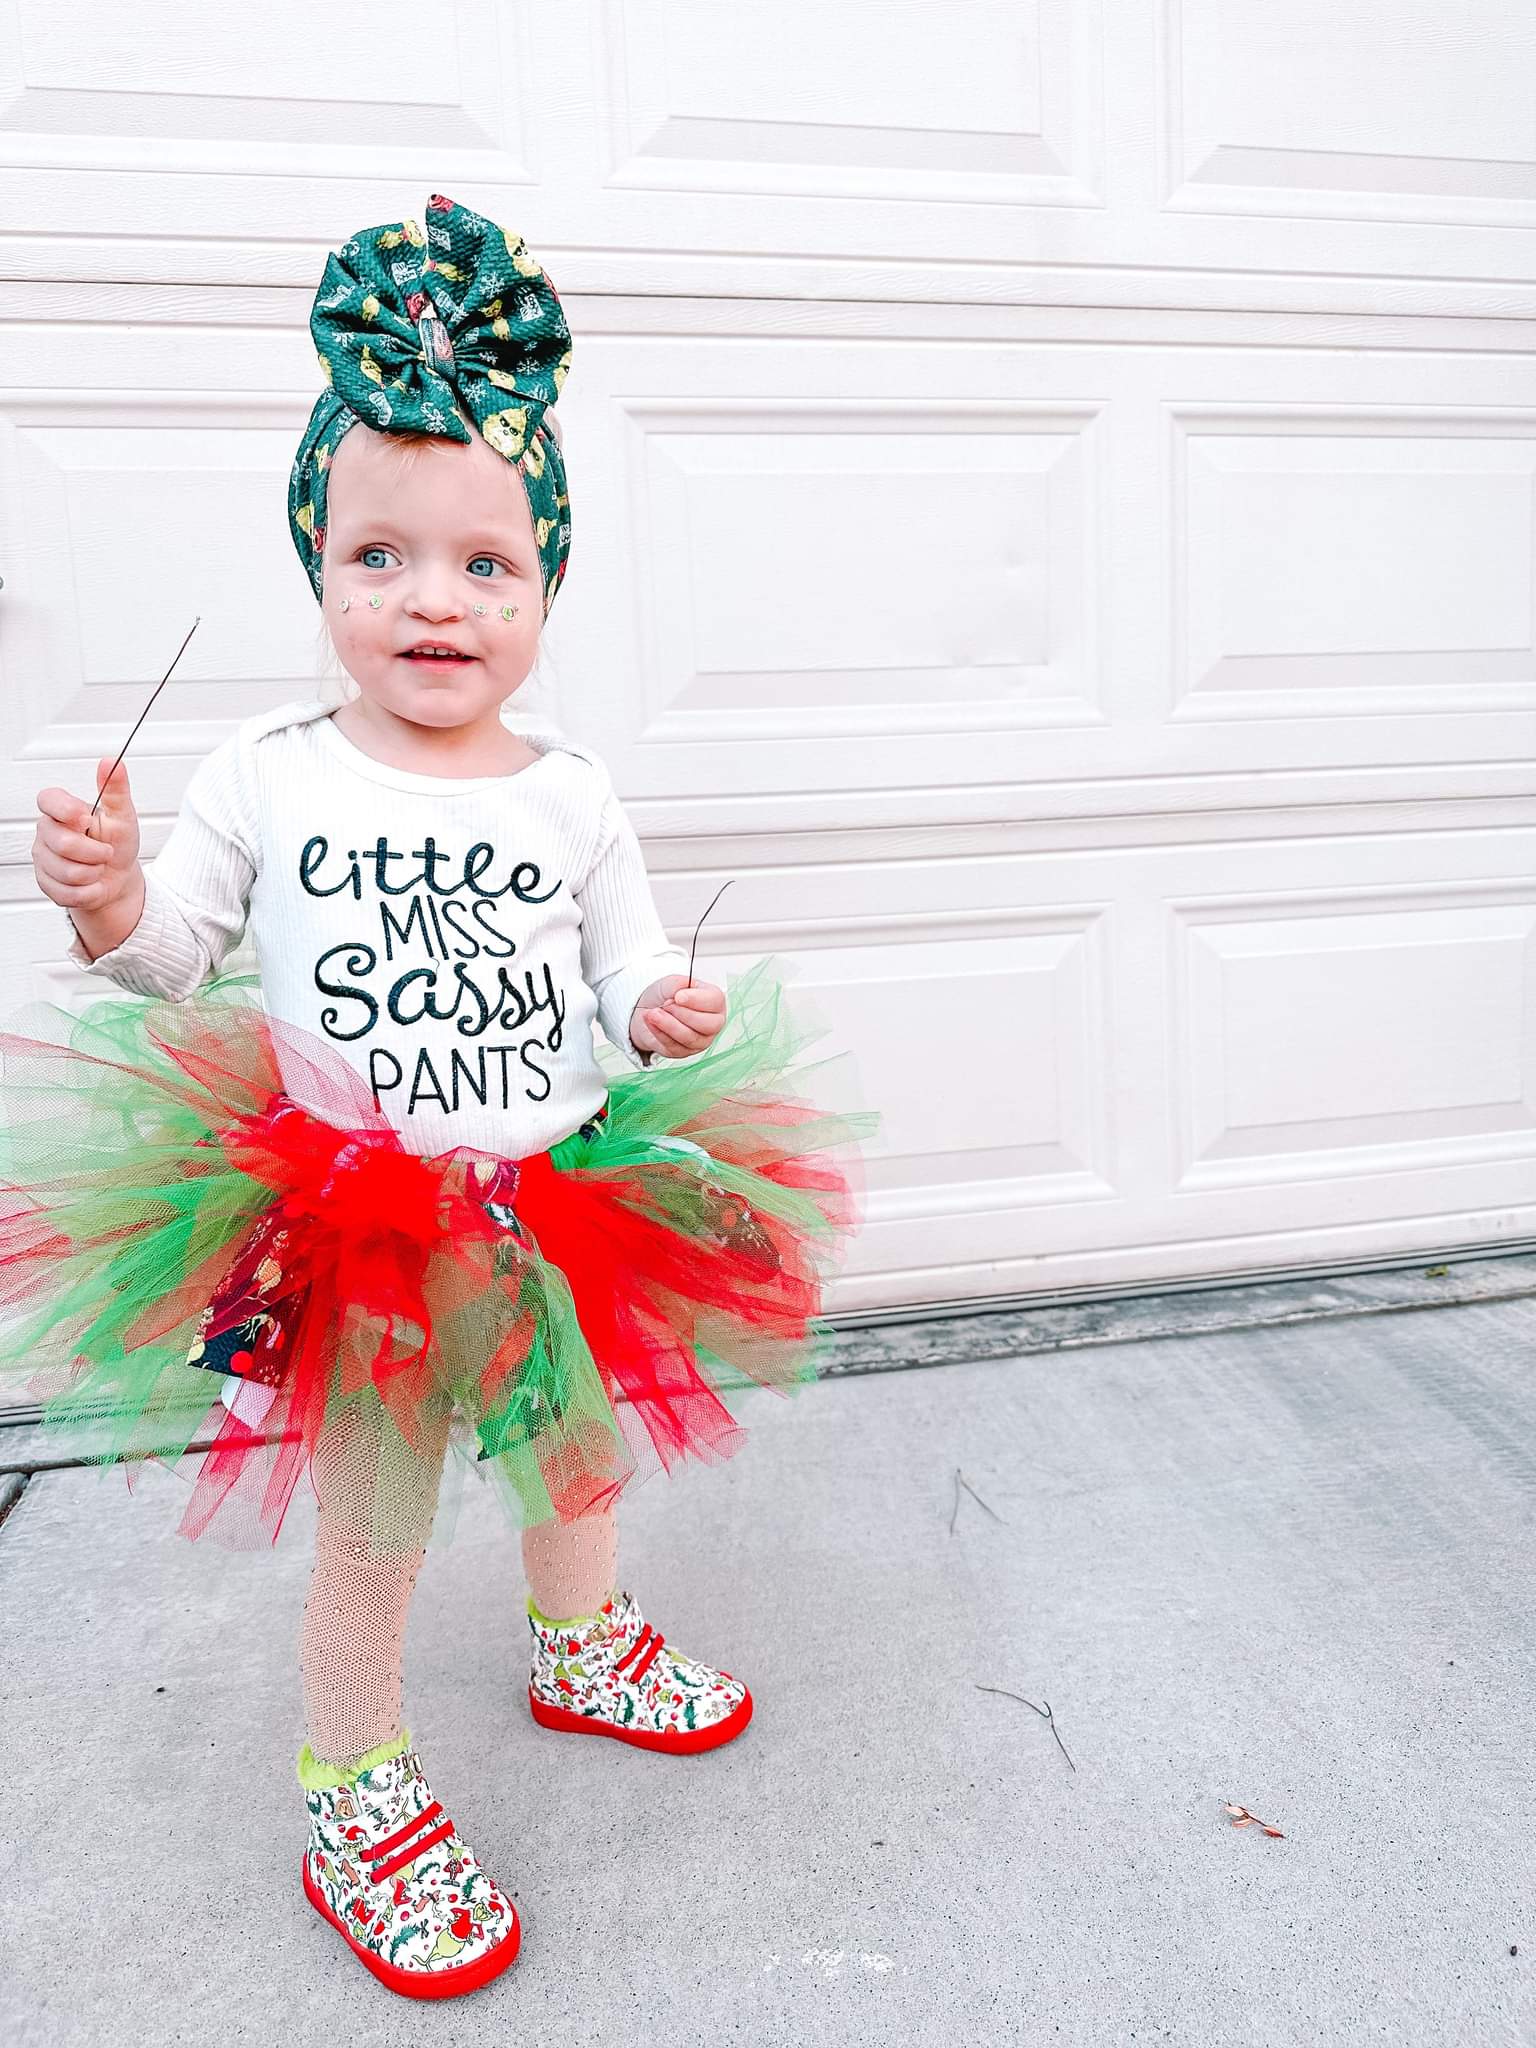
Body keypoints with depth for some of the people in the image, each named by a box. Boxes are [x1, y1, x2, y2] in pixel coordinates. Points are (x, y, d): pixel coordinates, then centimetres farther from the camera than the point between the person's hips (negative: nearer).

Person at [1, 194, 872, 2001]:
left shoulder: (569, 793, -2)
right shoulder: (266, 775, -6)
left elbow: (635, 969, 4)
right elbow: (174, 958, 2)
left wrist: (672, 1016, -18)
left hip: (559, 1214, 3)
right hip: (344, 1231, -2)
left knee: (580, 1461, 25)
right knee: (368, 1534, 11)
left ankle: (577, 1647, 55)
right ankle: (355, 1798, 37)